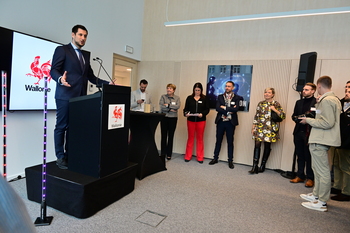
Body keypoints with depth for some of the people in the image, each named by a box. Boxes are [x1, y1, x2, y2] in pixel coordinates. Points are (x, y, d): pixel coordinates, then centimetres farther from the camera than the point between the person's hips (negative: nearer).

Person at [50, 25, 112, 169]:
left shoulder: (86, 55, 21)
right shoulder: (62, 50, 3)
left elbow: (91, 76, 19)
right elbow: (53, 70, -5)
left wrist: (107, 84, 9)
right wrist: (60, 79, -27)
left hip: (80, 97, 6)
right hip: (65, 96, -6)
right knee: (61, 126, 0)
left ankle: (70, 155, 15)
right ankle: (60, 157, 9)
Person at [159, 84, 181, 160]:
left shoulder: (177, 98, 6)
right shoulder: (163, 96, 4)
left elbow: (178, 106, -11)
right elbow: (161, 106, -10)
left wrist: (168, 105, -12)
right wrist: (170, 109, -13)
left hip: (173, 118, 0)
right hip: (164, 118, 0)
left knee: (171, 136, 5)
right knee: (164, 136, 2)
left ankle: (169, 154, 15)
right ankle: (162, 153, 13)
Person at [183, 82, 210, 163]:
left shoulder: (205, 98, 2)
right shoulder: (189, 98, 4)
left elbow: (207, 109, -1)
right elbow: (186, 108, 3)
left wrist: (202, 114, -19)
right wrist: (186, 113, -17)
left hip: (201, 121, 0)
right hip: (191, 120, 1)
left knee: (200, 138, 6)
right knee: (190, 138, 7)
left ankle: (200, 157, 15)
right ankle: (188, 156, 17)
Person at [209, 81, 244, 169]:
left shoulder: (237, 98, 1)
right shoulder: (220, 97, 6)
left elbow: (236, 109, -15)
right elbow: (217, 108, -8)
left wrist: (224, 108, -12)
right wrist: (229, 110, -15)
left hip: (230, 122, -2)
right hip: (220, 121, 2)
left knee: (230, 142, 7)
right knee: (218, 140, 10)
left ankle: (230, 161, 17)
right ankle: (215, 158, 21)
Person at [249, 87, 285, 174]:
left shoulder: (276, 104, 2)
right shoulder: (260, 103, 11)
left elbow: (283, 116, -2)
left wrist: (275, 110, -14)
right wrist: (253, 127, 7)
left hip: (270, 129, -1)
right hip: (259, 128, 2)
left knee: (267, 146, 5)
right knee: (257, 145, -9)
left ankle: (262, 166, 18)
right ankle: (255, 166, -7)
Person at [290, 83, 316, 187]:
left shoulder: (317, 102, -4)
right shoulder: (299, 102, 17)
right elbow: (294, 116, 15)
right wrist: (299, 119, -5)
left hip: (309, 133, -6)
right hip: (299, 132, 6)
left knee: (309, 157, 0)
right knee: (300, 156, 13)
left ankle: (310, 178, 12)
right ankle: (300, 176, 23)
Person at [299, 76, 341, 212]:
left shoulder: (326, 100, -16)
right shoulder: (334, 99, 15)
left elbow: (328, 123, -22)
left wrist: (308, 120, -13)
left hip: (320, 141, -11)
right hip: (321, 140, 11)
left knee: (322, 171, -2)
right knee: (317, 169, 20)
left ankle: (322, 203, 7)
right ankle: (316, 194, 33)